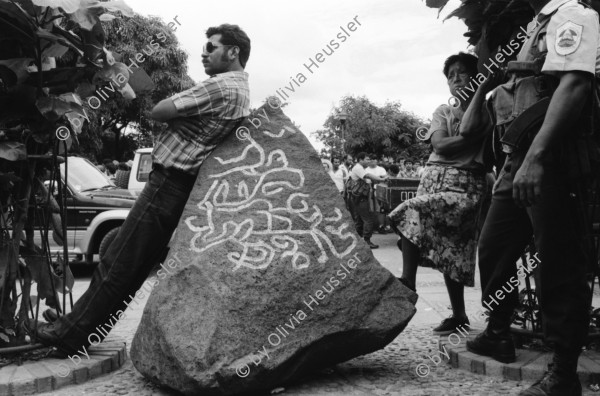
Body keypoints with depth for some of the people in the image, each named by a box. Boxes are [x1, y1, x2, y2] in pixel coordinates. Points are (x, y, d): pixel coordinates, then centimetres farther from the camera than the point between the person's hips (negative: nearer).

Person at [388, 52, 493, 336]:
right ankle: (458, 315, 10)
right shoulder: (442, 112, 16)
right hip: (436, 177, 4)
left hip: (466, 184, -4)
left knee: (413, 214, -29)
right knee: (447, 249, 0)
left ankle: (407, 282, -21)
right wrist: (479, 135, -9)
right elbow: (441, 145, -1)